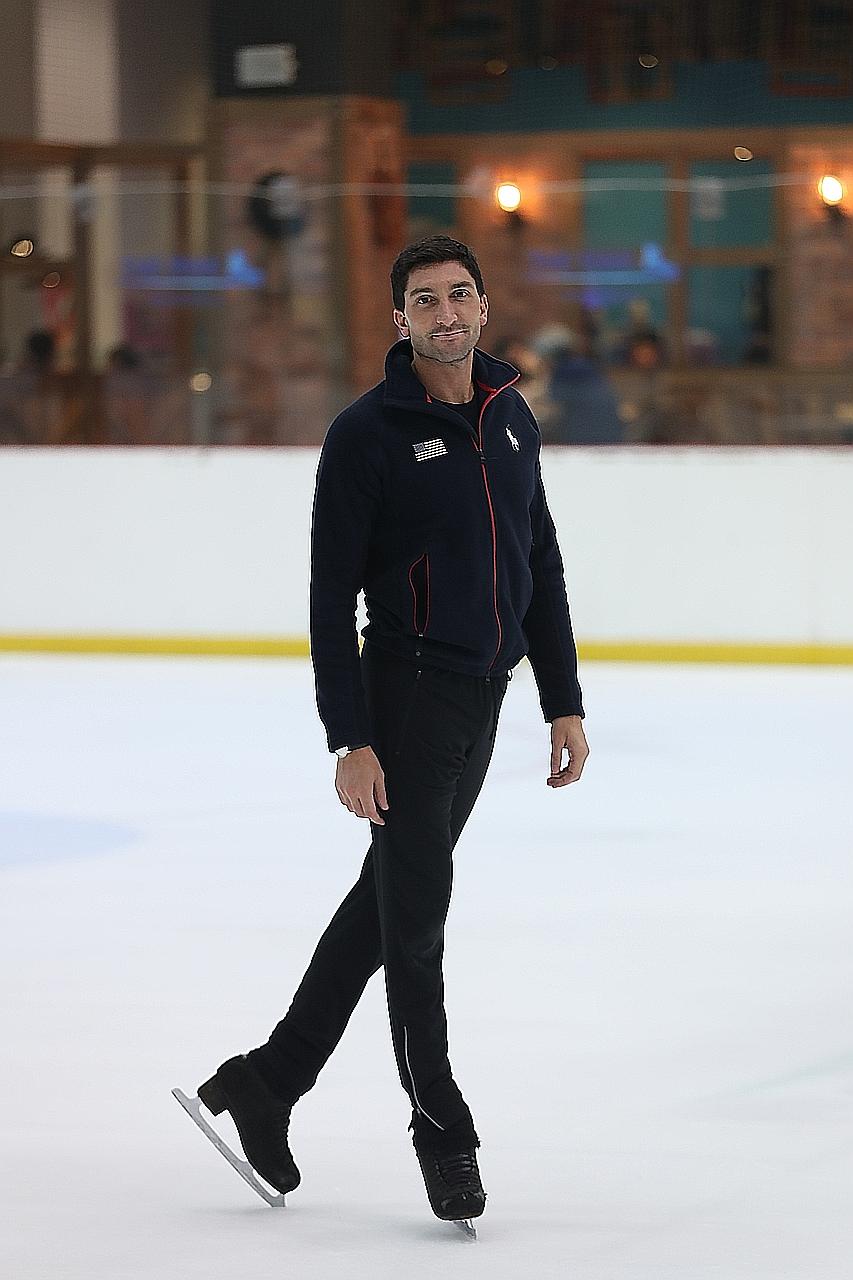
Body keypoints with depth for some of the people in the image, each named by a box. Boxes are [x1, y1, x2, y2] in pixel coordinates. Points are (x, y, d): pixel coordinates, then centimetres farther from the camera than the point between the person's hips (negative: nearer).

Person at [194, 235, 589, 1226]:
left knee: (392, 895, 12)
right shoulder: (368, 434, -11)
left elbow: (541, 567, 16)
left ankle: (268, 1079, 22)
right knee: (415, 908, -2)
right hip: (407, 690, -7)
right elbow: (332, 596, -12)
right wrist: (350, 740, -16)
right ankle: (441, 1129, 10)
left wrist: (564, 703, 11)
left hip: (481, 697, 7)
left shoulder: (510, 418, 9)